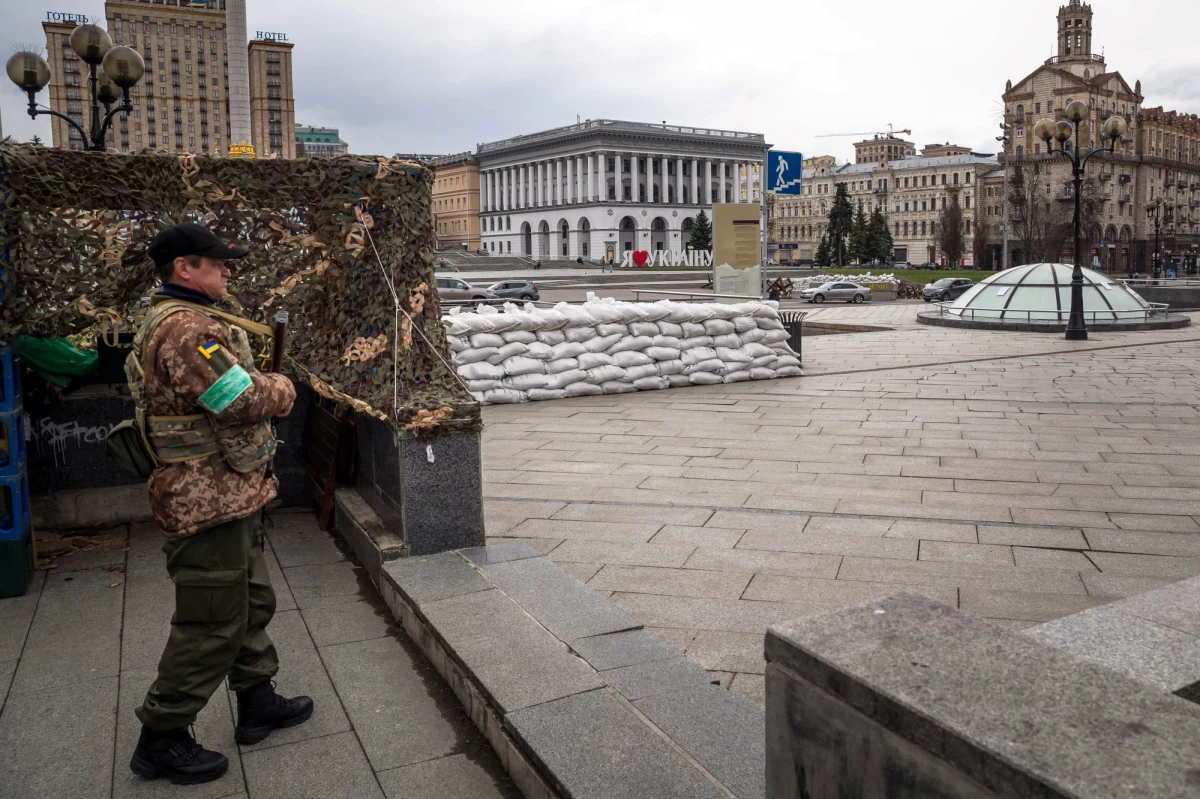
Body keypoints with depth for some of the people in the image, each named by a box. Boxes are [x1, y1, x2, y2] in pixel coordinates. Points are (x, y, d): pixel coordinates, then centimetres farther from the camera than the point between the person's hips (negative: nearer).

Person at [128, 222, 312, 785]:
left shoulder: (168, 321, 17)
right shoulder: (186, 327, -21)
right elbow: (245, 401, -25)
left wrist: (262, 389, 2)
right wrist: (281, 388, -6)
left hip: (227, 493, 11)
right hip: (210, 501, -11)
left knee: (253, 601, 20)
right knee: (212, 624, 0)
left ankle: (257, 702, 35)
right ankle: (160, 739, 15)